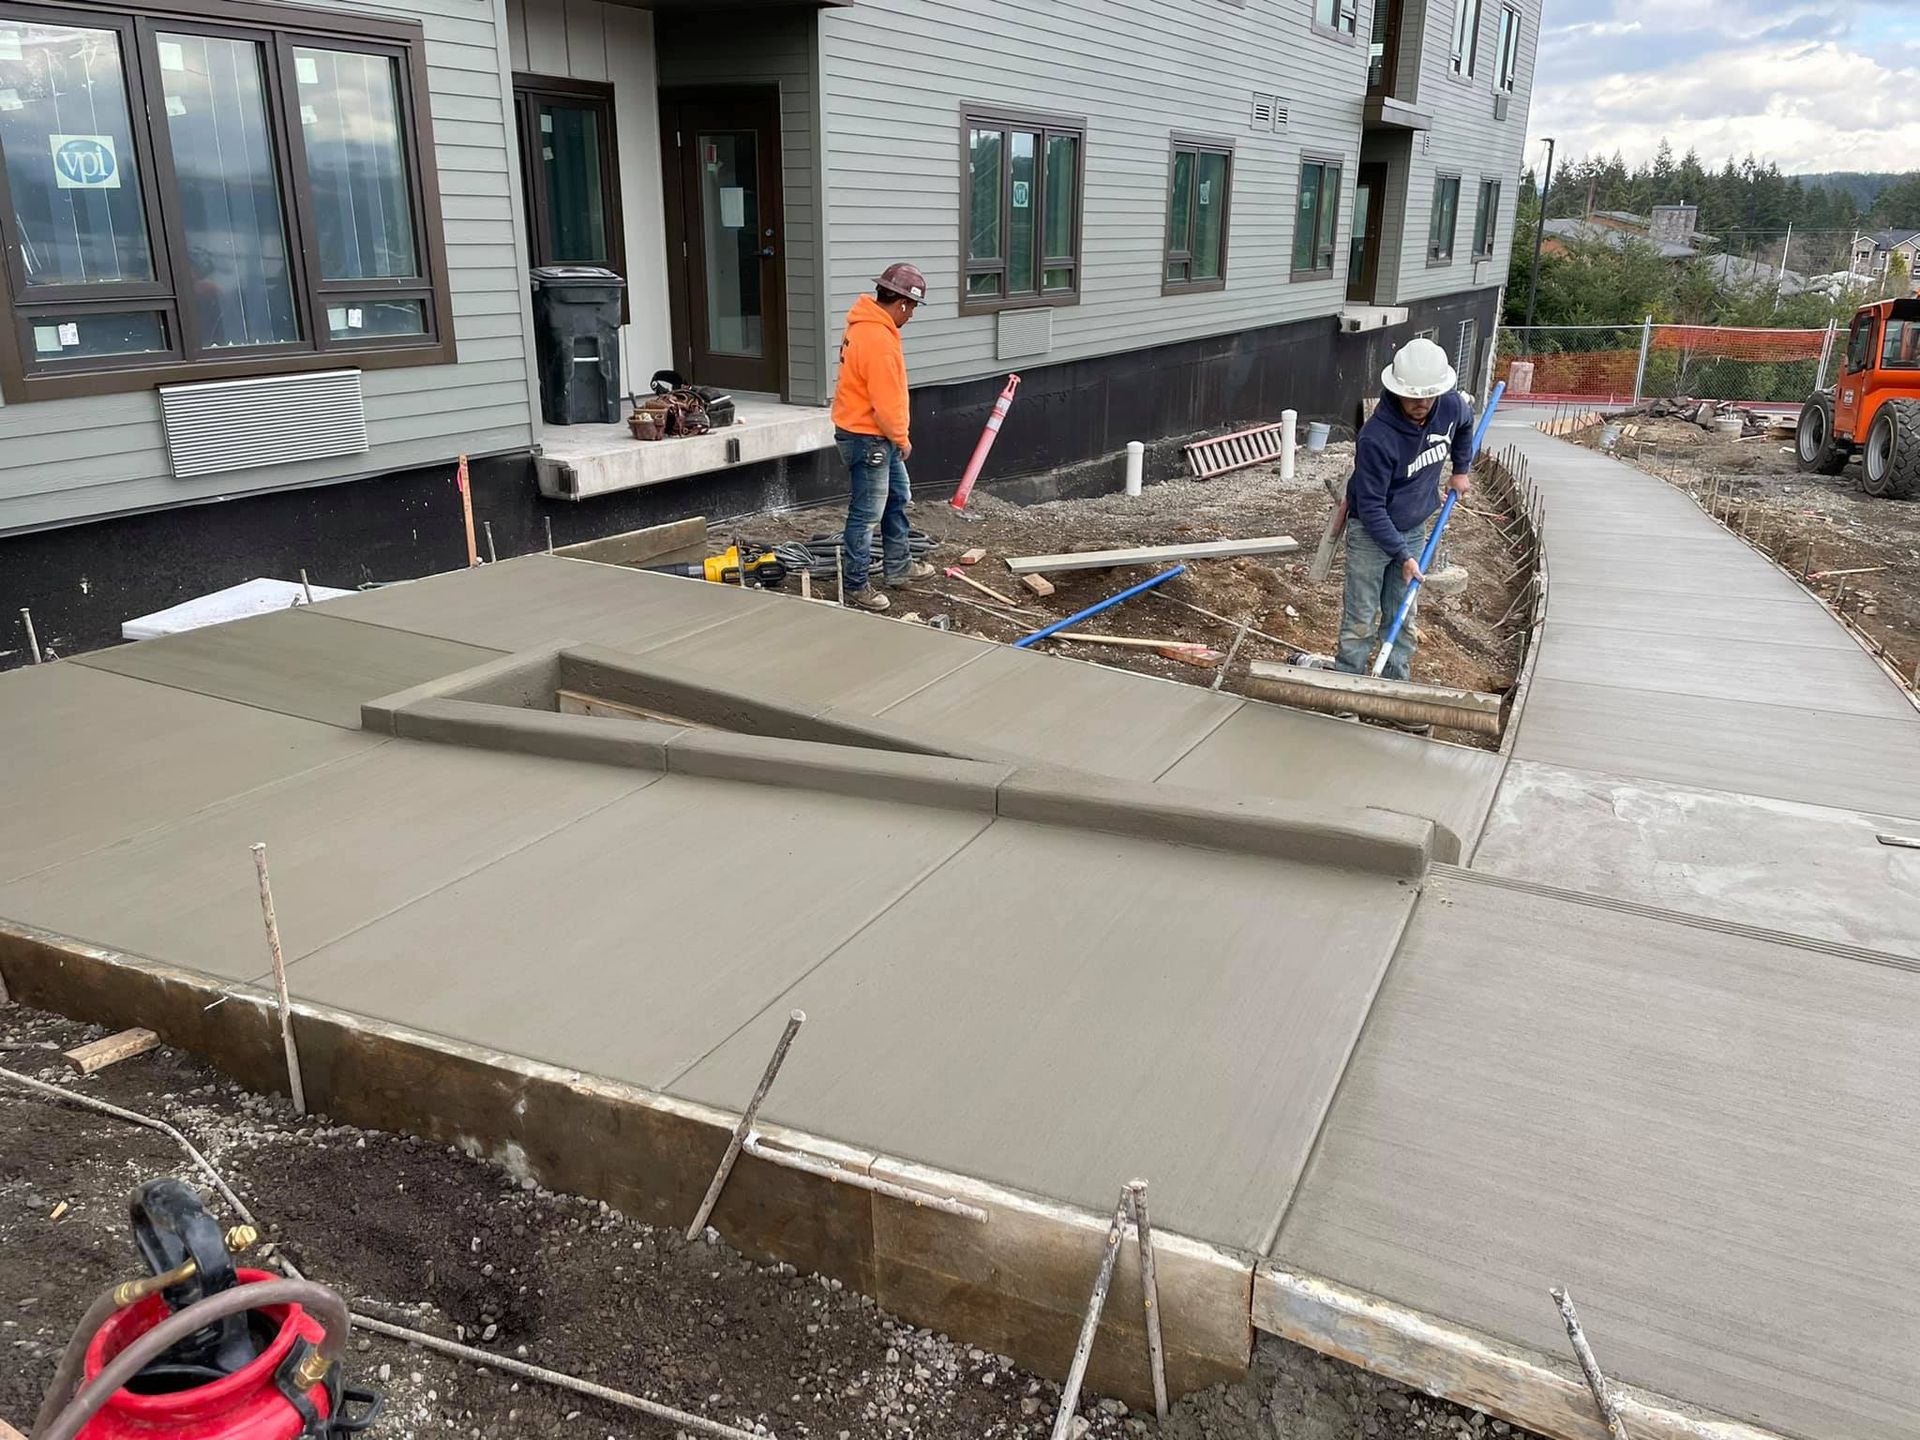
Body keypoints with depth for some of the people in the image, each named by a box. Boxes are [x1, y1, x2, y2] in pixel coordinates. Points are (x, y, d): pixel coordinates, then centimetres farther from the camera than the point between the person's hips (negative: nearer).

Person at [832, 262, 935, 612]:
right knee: (866, 513, -2)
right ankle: (856, 585, 8)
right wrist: (902, 439, -10)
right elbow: (887, 403, -25)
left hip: (876, 435, 11)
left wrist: (897, 437, 18)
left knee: (897, 498, 22)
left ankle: (898, 565, 34)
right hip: (867, 436, -11)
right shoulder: (879, 340, -26)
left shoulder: (868, 323, 7)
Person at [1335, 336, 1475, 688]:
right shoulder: (1377, 437, -30)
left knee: (1402, 620, 12)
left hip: (1414, 530, 6)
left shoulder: (1451, 406, -11)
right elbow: (1371, 506, -26)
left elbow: (1466, 423, 18)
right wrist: (1402, 556, -26)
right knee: (1360, 622, -1)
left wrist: (1462, 469, 18)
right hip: (1370, 533, -5)